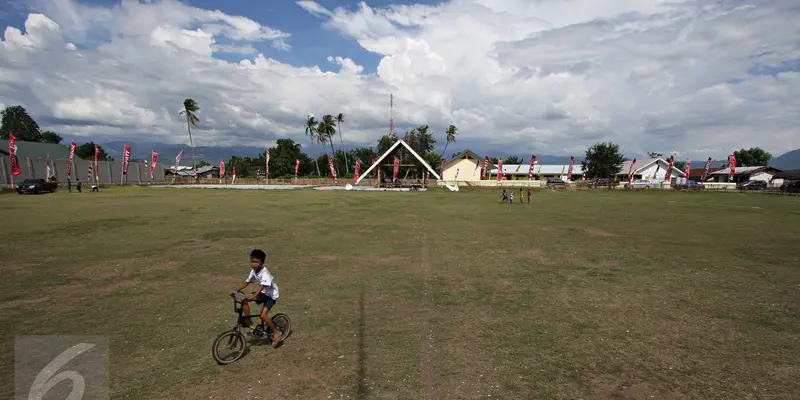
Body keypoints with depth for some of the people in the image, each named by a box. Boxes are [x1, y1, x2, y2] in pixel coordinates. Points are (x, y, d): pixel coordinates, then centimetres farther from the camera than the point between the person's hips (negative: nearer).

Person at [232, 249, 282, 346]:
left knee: (263, 315, -19)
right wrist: (237, 290, -4)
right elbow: (247, 282, 5)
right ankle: (248, 322, 9)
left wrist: (254, 296, -50)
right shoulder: (253, 271, -5)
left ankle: (276, 333, 0)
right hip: (263, 293, 8)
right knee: (244, 300, -8)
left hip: (271, 295, -8)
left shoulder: (264, 273, -28)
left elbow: (262, 286, -38)